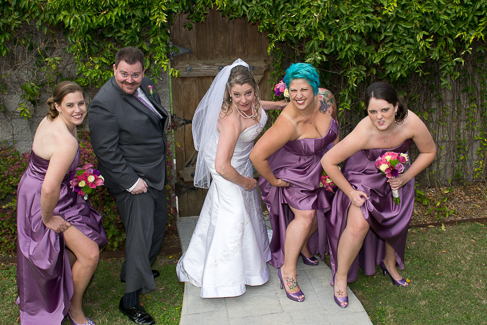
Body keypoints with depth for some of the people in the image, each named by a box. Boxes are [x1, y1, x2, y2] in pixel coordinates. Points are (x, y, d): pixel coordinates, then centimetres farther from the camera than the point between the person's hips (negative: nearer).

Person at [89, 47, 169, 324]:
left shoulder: (146, 85, 2)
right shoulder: (105, 103, -23)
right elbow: (106, 151, -23)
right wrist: (130, 181, -22)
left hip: (155, 174, 9)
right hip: (132, 179, -9)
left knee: (159, 223, 20)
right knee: (140, 235, -4)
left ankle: (138, 270, 44)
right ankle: (131, 301, 13)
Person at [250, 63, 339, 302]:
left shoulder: (326, 98, -21)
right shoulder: (288, 123, -40)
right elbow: (257, 155, -40)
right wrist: (273, 180, -25)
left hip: (319, 168, 7)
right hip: (293, 171, -6)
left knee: (320, 211, 16)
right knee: (305, 215, -16)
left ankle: (303, 246, 47)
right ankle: (288, 270, 2)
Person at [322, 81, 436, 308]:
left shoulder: (411, 123, -30)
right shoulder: (362, 133, -39)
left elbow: (429, 152, -10)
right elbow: (328, 161, -29)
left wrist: (405, 178, -15)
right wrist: (350, 192, -21)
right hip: (363, 175, -4)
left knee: (396, 222, 16)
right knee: (358, 225, -19)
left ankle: (389, 263, 47)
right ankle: (340, 277, 6)